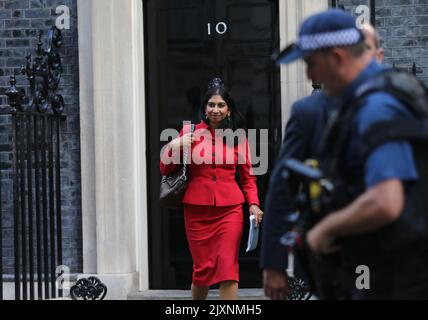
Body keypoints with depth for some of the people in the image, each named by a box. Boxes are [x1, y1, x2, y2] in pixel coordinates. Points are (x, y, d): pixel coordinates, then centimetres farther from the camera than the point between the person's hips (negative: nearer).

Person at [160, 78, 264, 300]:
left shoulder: (238, 137, 8)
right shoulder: (190, 132, 3)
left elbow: (248, 176, 15)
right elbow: (166, 170, 5)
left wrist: (253, 203, 0)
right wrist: (174, 146, -14)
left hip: (230, 209, 0)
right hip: (197, 209, 0)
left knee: (228, 267, -11)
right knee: (202, 268, 4)